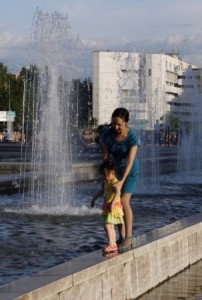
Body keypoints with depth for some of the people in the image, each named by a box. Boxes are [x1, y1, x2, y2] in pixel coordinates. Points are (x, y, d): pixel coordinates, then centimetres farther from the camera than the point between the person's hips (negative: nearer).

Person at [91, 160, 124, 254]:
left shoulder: (114, 182, -18)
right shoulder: (106, 182, 13)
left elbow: (117, 192, -36)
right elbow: (102, 191, 31)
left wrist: (112, 202, -47)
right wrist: (94, 198, 38)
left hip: (114, 207, -10)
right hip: (107, 207, 10)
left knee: (107, 225, -17)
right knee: (111, 227, 15)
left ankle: (111, 244, -19)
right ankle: (114, 245, 22)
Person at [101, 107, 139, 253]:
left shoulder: (132, 137, -25)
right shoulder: (107, 135, -14)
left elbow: (130, 161, -28)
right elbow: (106, 156, -9)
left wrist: (122, 181, -34)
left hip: (130, 170, -5)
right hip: (115, 169, 5)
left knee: (124, 201, -18)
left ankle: (128, 237, -15)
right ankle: (122, 237, 12)